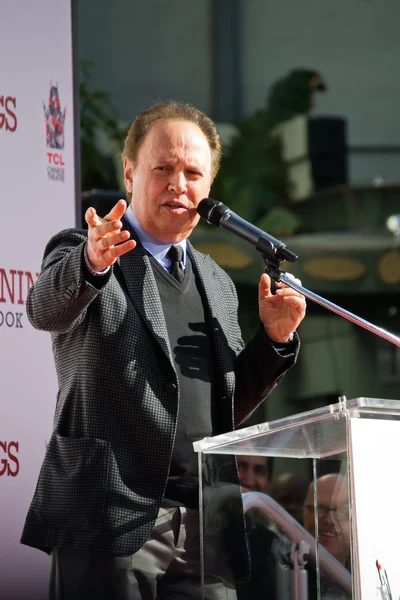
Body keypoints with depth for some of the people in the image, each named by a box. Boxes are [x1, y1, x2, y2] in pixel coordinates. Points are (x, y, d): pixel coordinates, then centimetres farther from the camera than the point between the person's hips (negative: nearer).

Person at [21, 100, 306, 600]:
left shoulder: (217, 284, 20)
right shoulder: (80, 254, 1)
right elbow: (45, 309, -22)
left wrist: (274, 338, 7)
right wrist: (92, 263, -42)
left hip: (203, 528, 6)